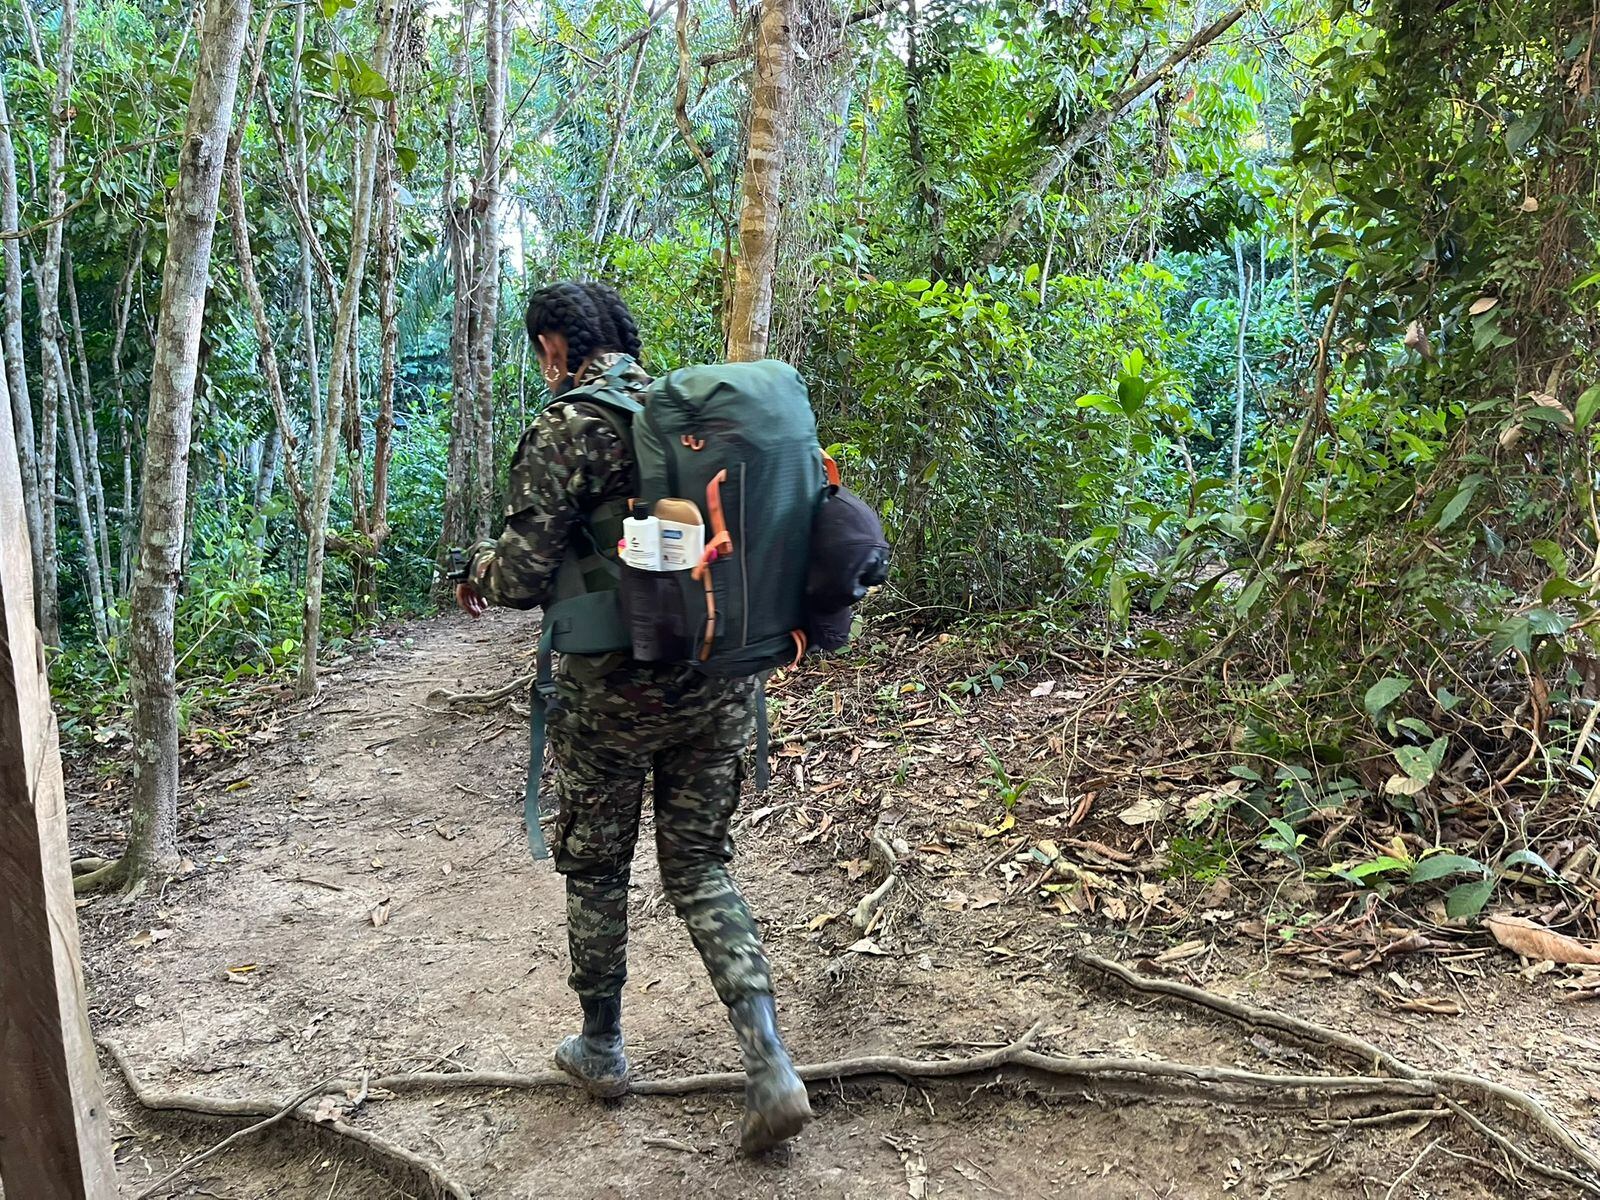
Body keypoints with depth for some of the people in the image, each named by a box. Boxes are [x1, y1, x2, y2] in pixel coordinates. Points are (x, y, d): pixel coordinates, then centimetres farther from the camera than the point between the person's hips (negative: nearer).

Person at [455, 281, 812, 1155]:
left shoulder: (564, 429, -11)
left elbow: (525, 576, -15)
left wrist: (478, 572, 7)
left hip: (613, 694, -5)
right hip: (719, 685, 5)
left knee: (595, 869, 16)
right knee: (700, 867, 15)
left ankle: (601, 1048, 33)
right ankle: (770, 1065, 3)